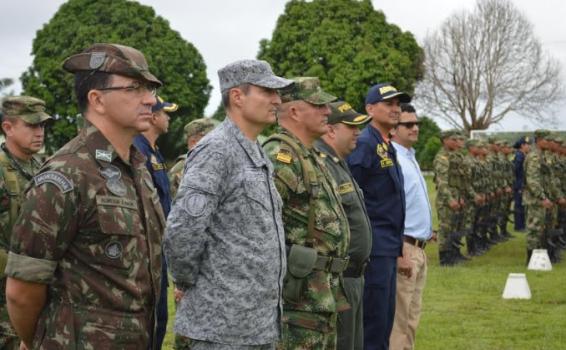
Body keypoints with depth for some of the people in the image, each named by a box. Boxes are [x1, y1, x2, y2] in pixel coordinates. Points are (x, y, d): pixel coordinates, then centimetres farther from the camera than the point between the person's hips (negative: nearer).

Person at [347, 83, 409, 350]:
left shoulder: (387, 146, 16)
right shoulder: (364, 144, -13)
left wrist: (397, 244, 19)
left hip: (389, 247, 9)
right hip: (375, 246, -9)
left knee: (385, 319, 14)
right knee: (373, 320, -5)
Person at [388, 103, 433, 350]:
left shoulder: (410, 158, 15)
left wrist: (426, 233, 16)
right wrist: (400, 253, -23)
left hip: (418, 248, 10)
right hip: (404, 248, -10)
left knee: (411, 318, 14)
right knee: (398, 319, -7)